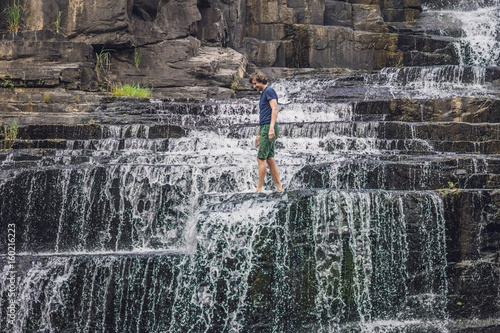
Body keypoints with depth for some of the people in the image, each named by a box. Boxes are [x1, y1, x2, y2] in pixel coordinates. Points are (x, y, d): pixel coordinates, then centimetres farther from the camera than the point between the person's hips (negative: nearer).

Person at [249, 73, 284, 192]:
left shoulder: (269, 91, -5)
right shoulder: (263, 94, 24)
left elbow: (275, 109, -16)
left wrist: (271, 128, -24)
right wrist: (258, 134, 26)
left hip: (268, 128, -10)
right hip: (264, 128, 10)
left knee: (261, 159, -10)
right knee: (270, 159, 6)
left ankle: (259, 188, -9)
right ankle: (279, 188, 5)